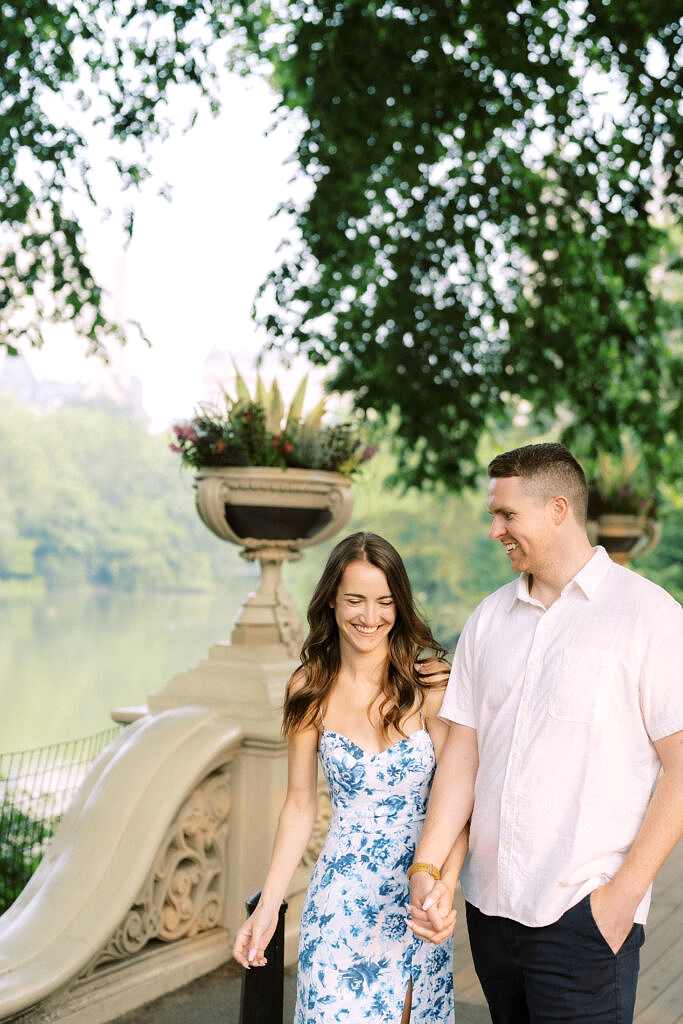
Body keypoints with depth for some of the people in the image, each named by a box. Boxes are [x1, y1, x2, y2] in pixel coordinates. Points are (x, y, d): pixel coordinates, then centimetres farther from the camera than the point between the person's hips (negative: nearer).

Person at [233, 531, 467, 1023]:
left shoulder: (430, 682, -10)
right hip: (341, 895, 1)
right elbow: (300, 805, 3)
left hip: (418, 895, -1)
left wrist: (445, 887, -31)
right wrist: (268, 907, -3)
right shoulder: (310, 689, -2)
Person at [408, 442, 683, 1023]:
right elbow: (462, 751, 8)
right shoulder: (489, 619, 9)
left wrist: (625, 890, -13)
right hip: (489, 904, 5)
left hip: (584, 915, -5)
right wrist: (427, 866, -2)